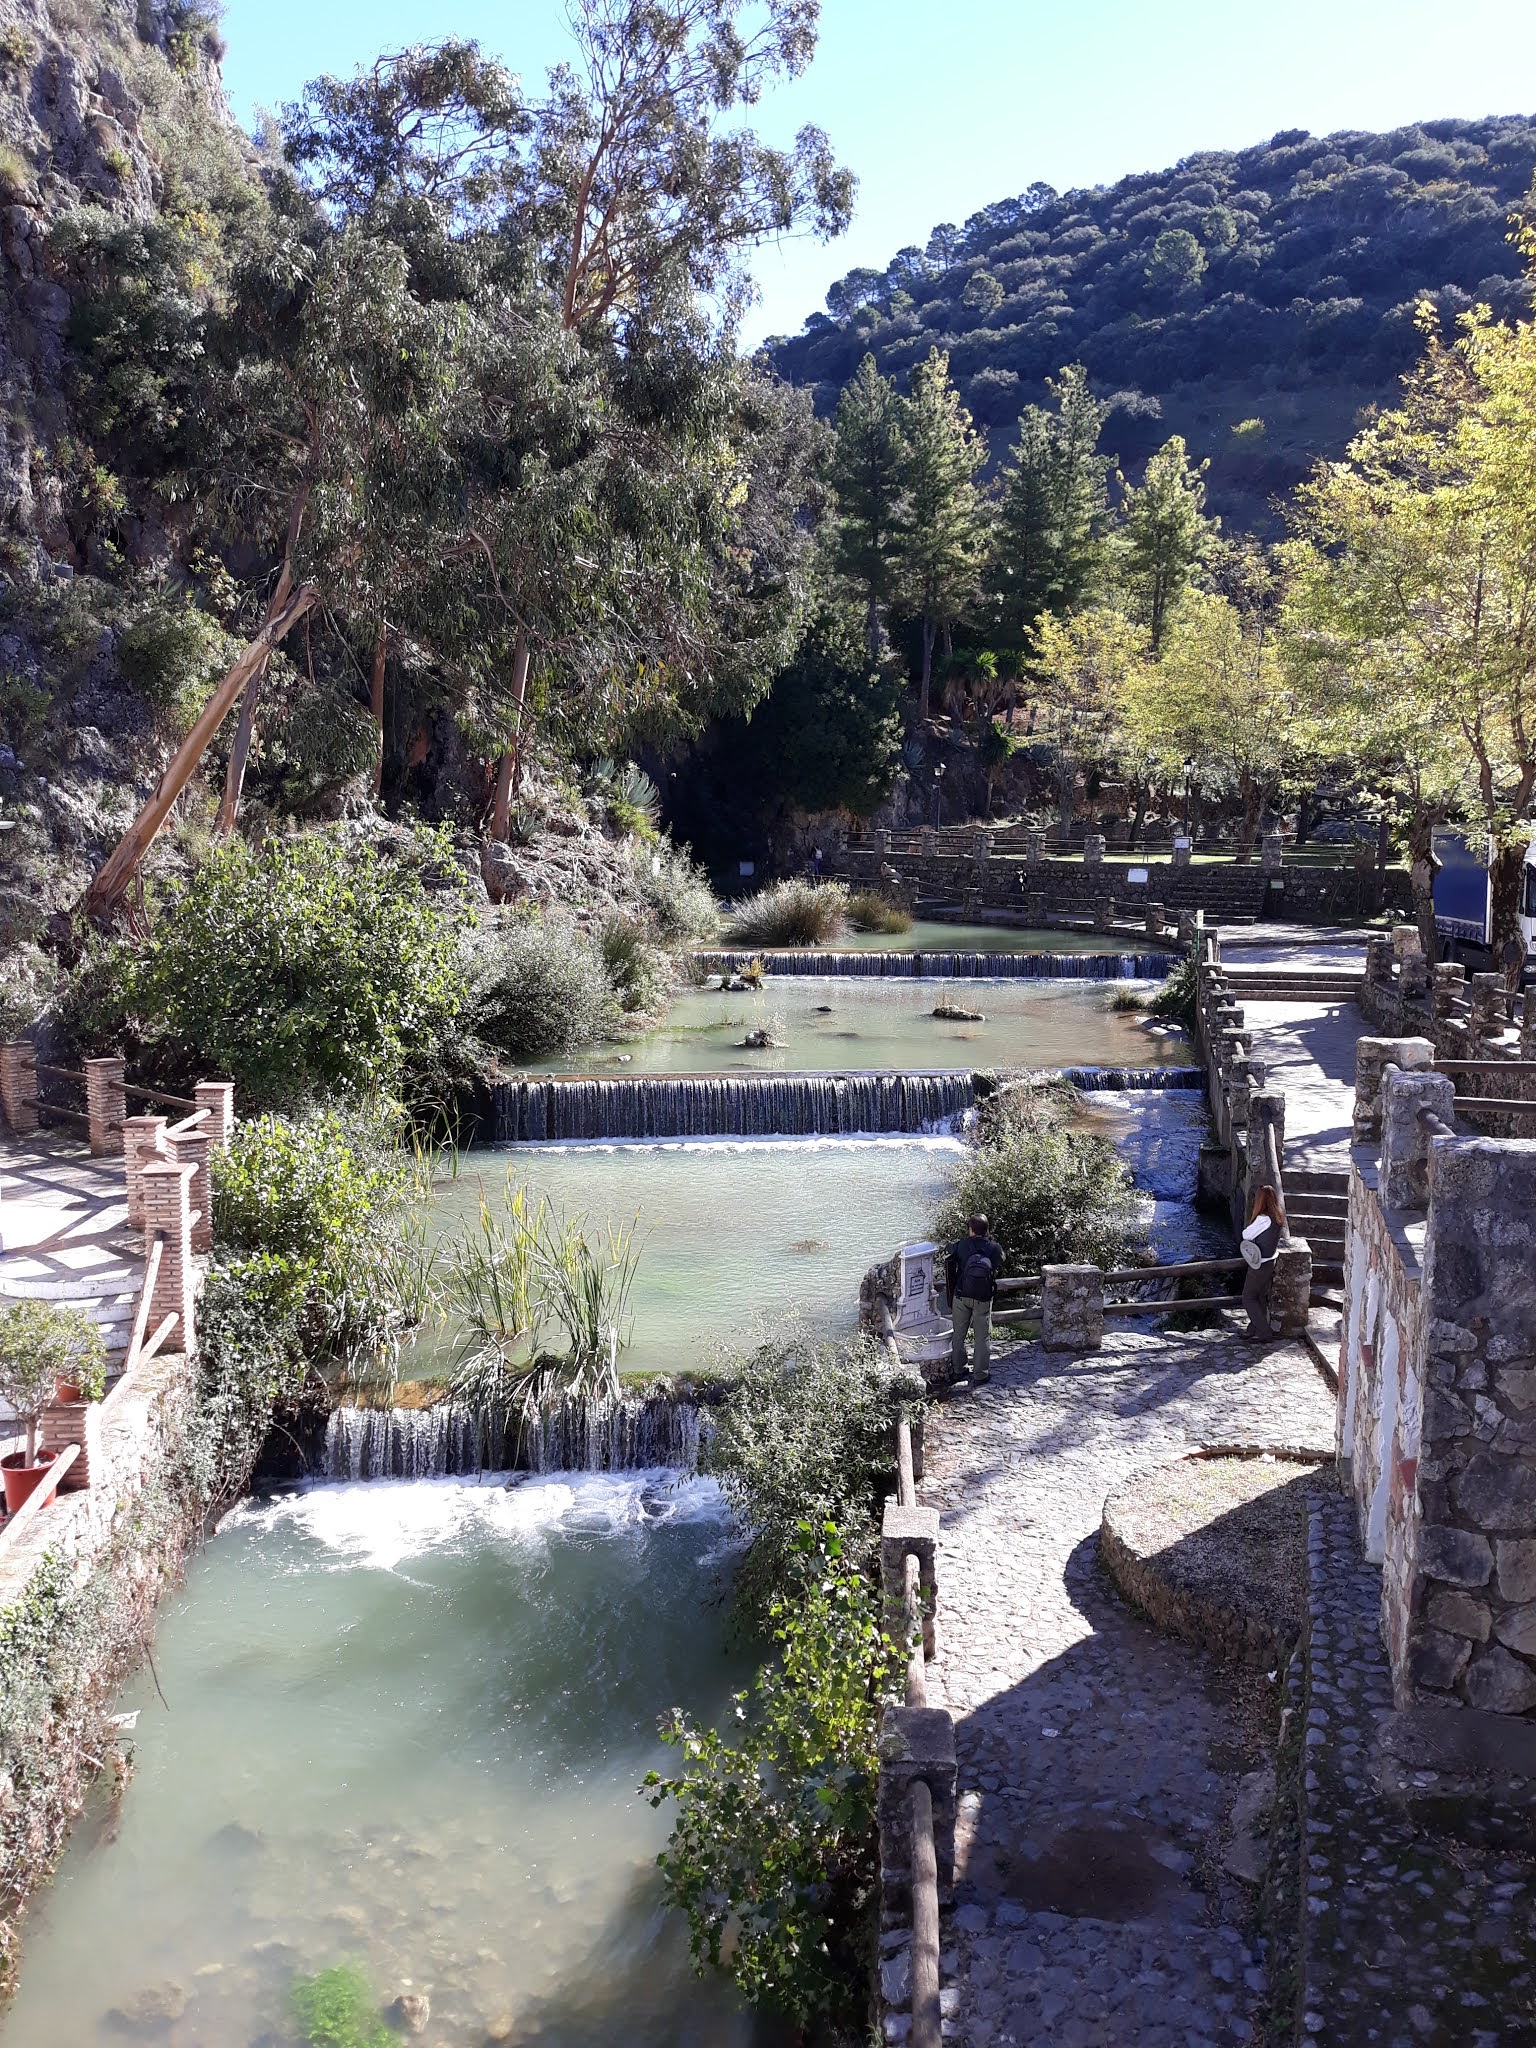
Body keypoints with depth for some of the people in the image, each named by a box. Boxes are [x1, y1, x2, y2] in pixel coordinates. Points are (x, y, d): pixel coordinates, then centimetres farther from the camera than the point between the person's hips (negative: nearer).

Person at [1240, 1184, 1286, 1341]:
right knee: (1260, 1298, 19)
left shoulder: (1264, 1219, -24)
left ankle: (1263, 1333, -1)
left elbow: (1246, 1235, -14)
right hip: (1271, 1262, 9)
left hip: (1259, 1265, -9)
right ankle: (1255, 1328, 29)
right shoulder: (1278, 1217, 2)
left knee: (1249, 1299, 1)